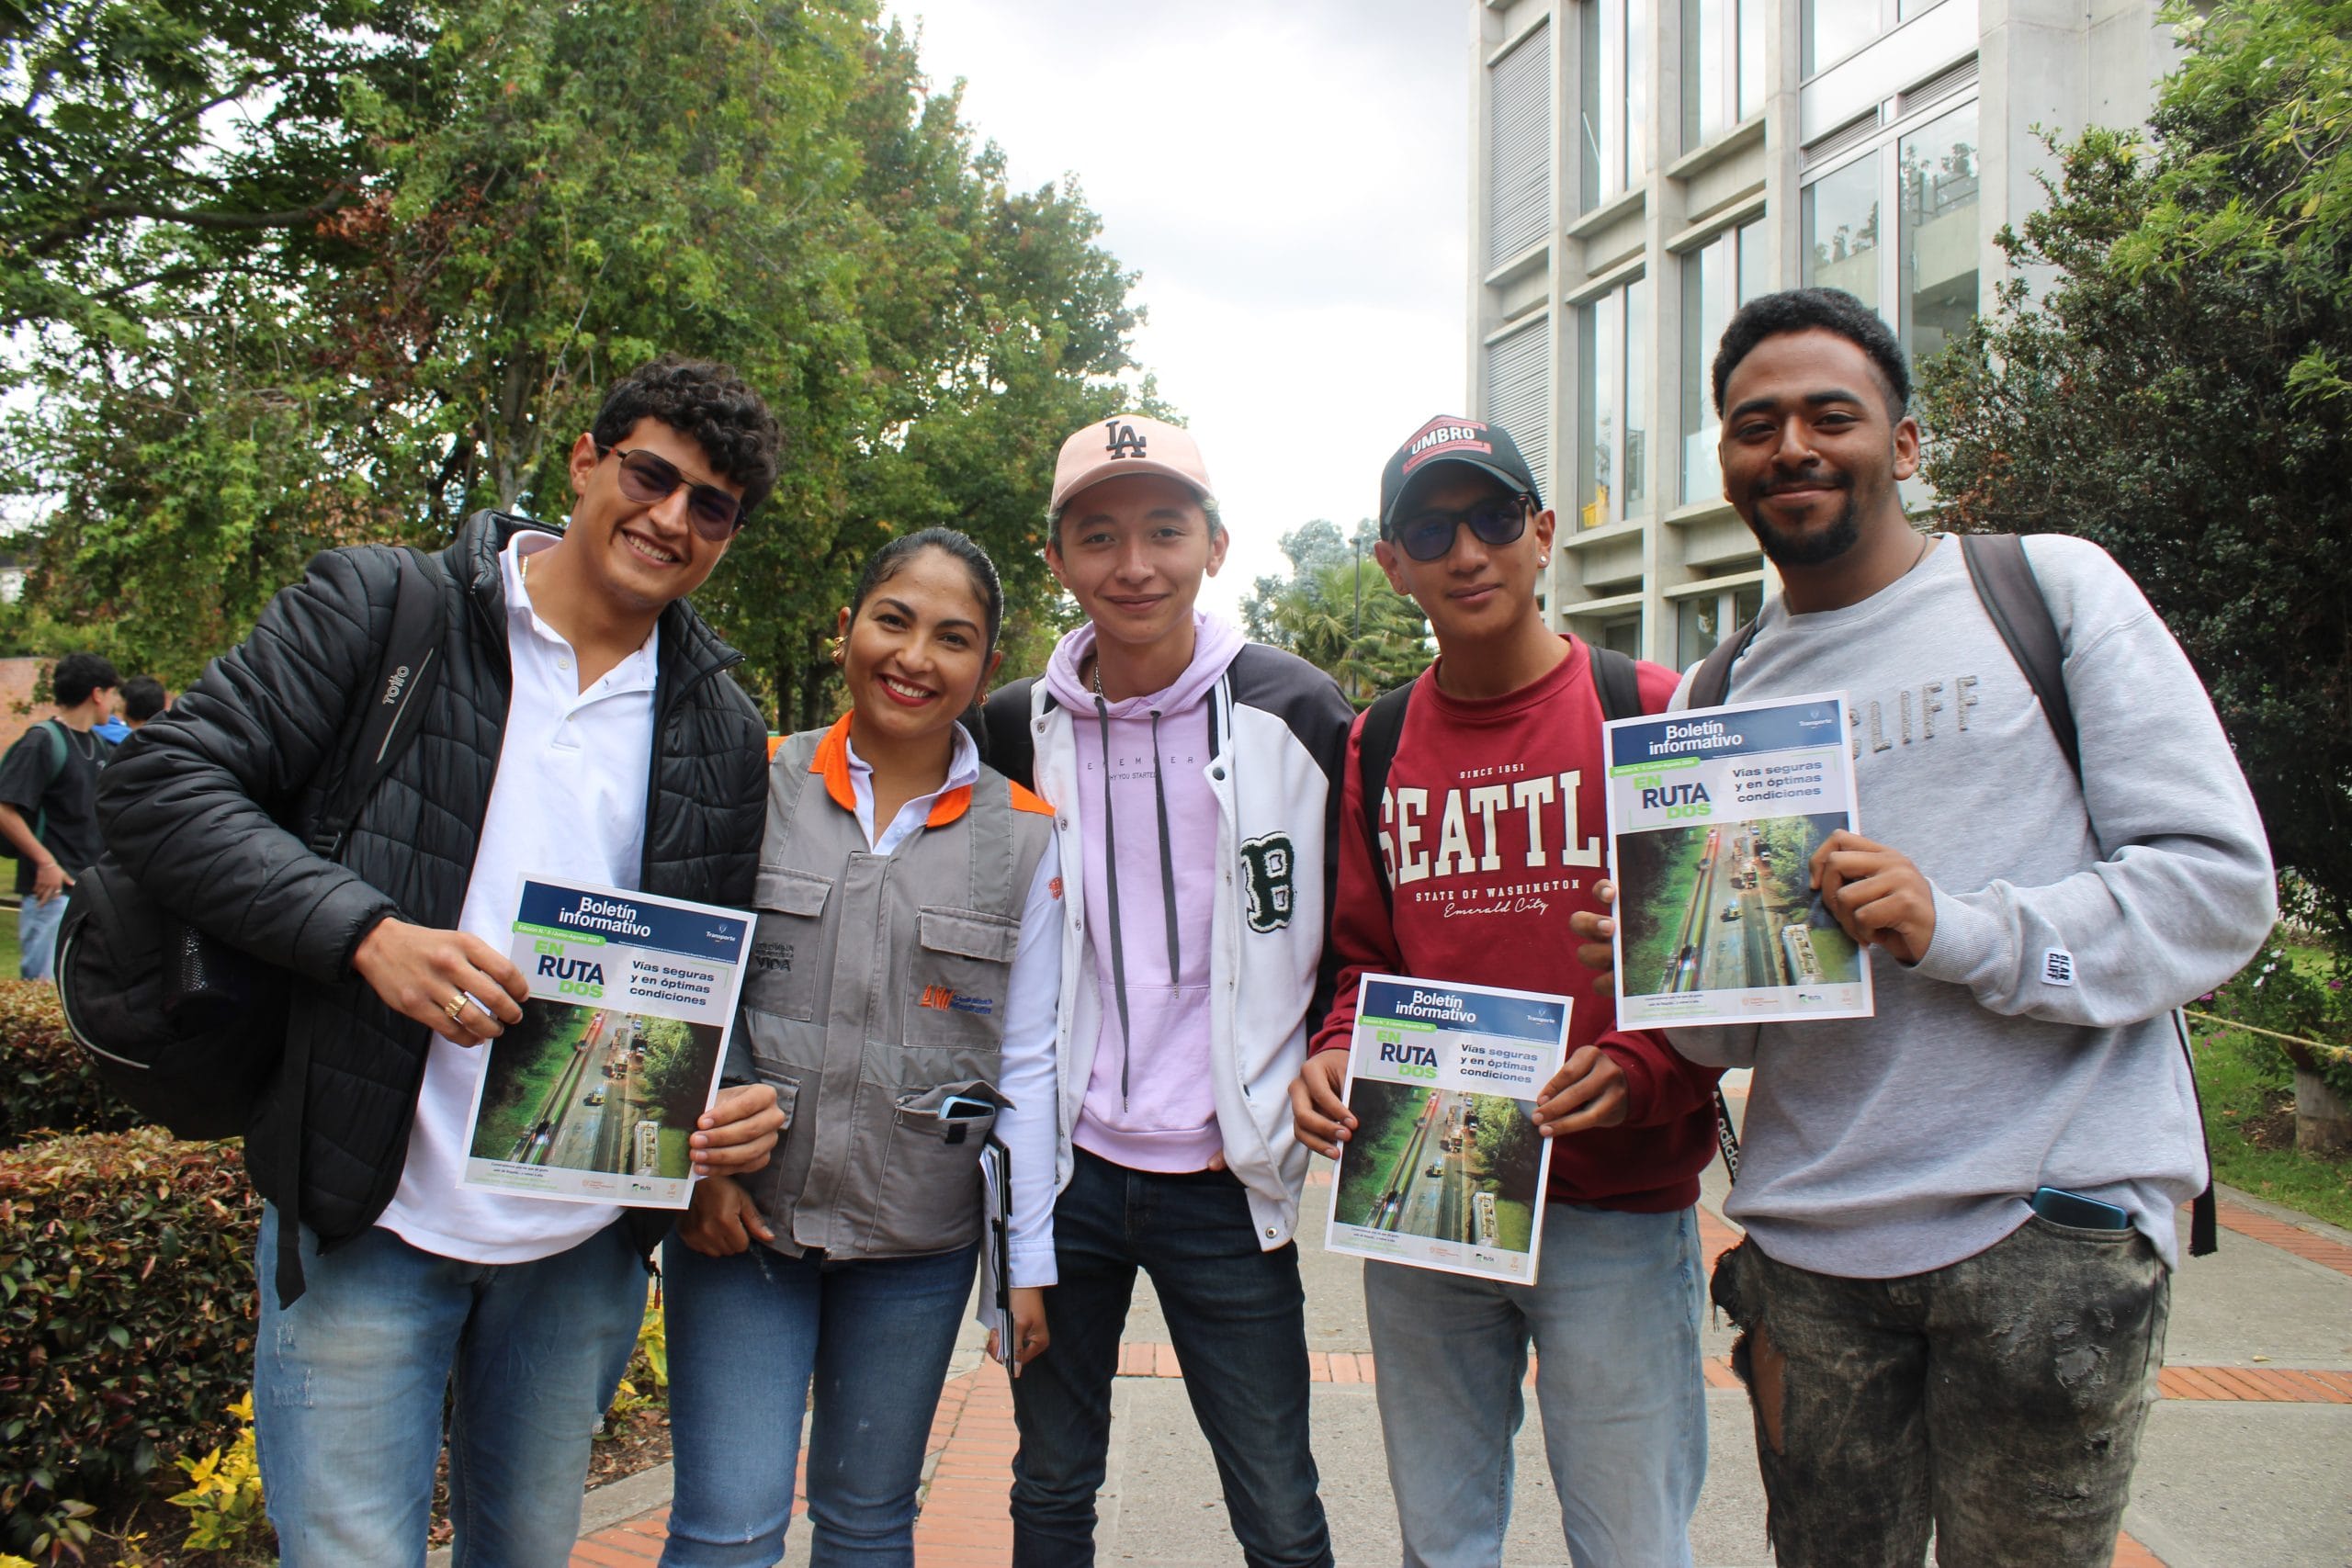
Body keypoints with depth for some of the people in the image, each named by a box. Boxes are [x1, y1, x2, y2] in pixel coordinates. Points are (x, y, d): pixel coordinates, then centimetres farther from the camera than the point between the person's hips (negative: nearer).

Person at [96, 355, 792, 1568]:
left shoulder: (724, 737, 7)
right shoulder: (377, 607, -3)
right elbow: (158, 786, -9)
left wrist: (735, 1102, -8)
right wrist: (368, 932, -23)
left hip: (586, 1242, 4)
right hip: (367, 1220, -3)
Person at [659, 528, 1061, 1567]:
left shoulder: (1024, 838, 1)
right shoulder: (755, 781, 0)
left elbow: (1027, 1063, 3)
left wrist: (1032, 1264, 3)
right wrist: (698, 1161, -6)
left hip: (917, 1243, 1)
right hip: (739, 1219, -1)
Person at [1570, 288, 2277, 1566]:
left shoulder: (2048, 587, 0)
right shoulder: (1725, 695, 12)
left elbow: (2221, 881, -6)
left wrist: (1961, 931, -20)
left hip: (2051, 1220, -3)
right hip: (1809, 1244, 4)